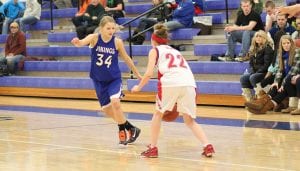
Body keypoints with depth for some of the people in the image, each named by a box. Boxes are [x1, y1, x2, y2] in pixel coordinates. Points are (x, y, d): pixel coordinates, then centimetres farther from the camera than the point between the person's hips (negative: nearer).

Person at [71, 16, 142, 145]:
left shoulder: (117, 42, -12)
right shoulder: (94, 38, -13)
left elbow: (126, 58, 4)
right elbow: (82, 43, -34)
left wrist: (137, 73, 14)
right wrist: (77, 42, -59)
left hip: (114, 79, -2)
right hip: (99, 80, 2)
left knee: (115, 103, -25)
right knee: (107, 110, 10)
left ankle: (123, 130, -6)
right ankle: (130, 128, 28)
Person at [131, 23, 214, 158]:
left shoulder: (155, 51, 19)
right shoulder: (175, 51, 34)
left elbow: (149, 73, 6)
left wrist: (139, 87, 23)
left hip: (170, 82, -4)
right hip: (189, 83, 4)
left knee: (158, 114, 20)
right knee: (189, 120, 15)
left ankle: (153, 148, 18)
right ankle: (207, 146, -4)